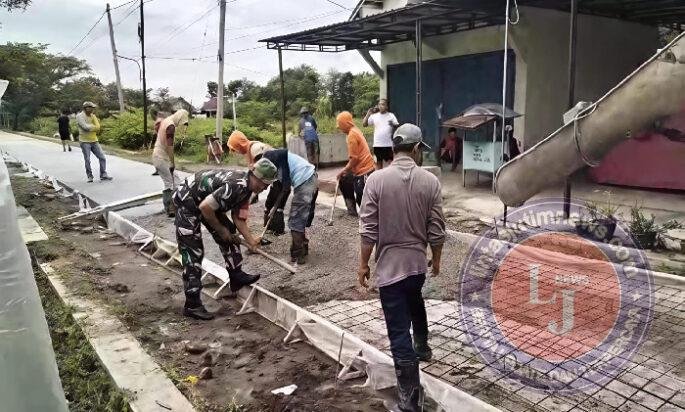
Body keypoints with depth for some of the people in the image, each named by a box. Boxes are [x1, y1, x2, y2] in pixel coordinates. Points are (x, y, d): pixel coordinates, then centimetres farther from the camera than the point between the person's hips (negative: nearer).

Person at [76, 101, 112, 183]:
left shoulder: (93, 116, 8)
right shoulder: (80, 116, -8)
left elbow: (98, 127, -3)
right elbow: (86, 127, -21)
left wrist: (90, 127, -15)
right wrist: (94, 127, -6)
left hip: (94, 141, 5)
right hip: (85, 142, -5)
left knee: (102, 158, 1)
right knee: (87, 160, 0)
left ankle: (103, 175, 9)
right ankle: (89, 176, 13)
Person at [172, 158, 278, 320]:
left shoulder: (246, 187, -1)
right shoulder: (235, 186, -31)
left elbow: (238, 217, 4)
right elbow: (205, 207, -31)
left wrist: (250, 240, -5)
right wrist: (220, 230, -16)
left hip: (204, 199, 10)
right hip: (187, 202, -10)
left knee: (230, 231, 9)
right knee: (193, 252, -8)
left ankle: (236, 276, 19)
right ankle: (192, 305, -2)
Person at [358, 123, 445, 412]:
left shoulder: (376, 179, -12)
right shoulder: (430, 181, -6)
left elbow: (368, 229, -12)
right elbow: (436, 230, -1)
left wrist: (363, 263, -1)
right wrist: (436, 259, 14)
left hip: (389, 264, -3)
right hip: (417, 261, 4)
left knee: (399, 330, 0)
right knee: (415, 304, 34)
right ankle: (422, 347, 57)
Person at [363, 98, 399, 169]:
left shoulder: (391, 115, 2)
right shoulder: (374, 116, 6)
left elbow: (397, 126, -3)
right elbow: (364, 124, 2)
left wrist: (393, 125, -25)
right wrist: (368, 114, -8)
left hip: (389, 144, -2)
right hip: (377, 145, 2)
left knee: (391, 162, -2)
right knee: (378, 163, 9)